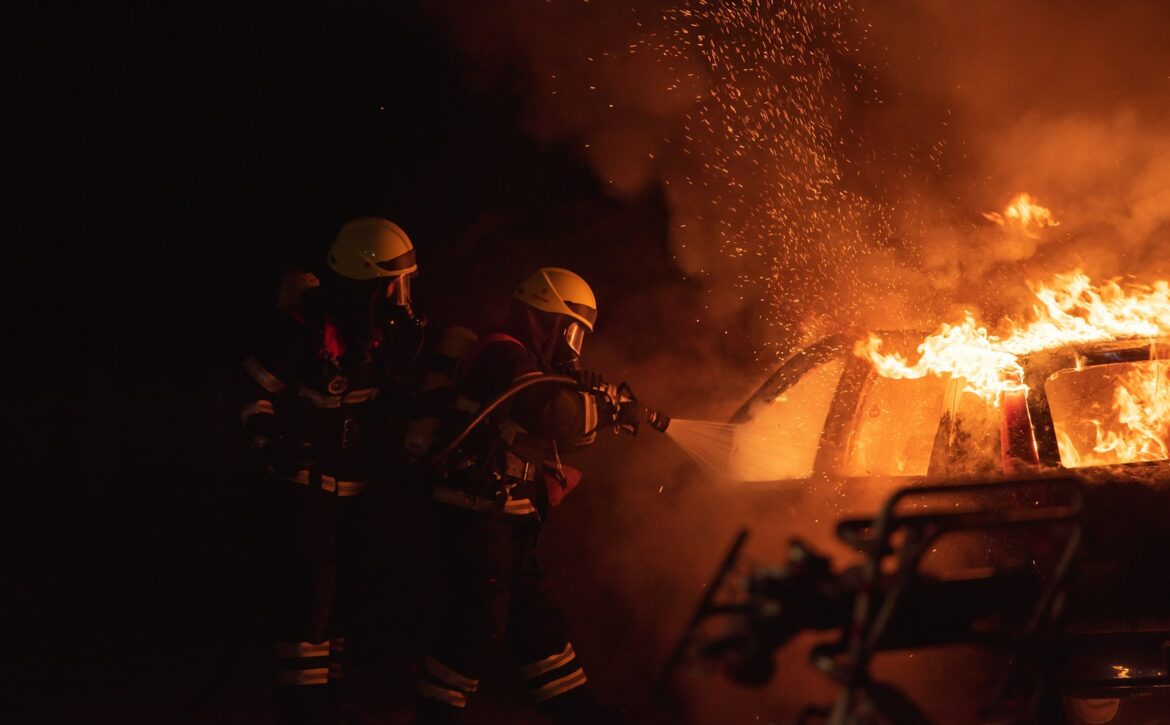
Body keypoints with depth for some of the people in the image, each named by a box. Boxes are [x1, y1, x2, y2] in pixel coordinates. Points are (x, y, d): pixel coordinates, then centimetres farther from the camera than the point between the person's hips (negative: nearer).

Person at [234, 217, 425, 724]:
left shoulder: (389, 330, -1)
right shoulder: (305, 328, -20)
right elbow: (254, 389, -12)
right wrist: (269, 445, -17)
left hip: (355, 486, 7)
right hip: (306, 480, -7)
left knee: (342, 591, 12)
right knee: (310, 591, -12)